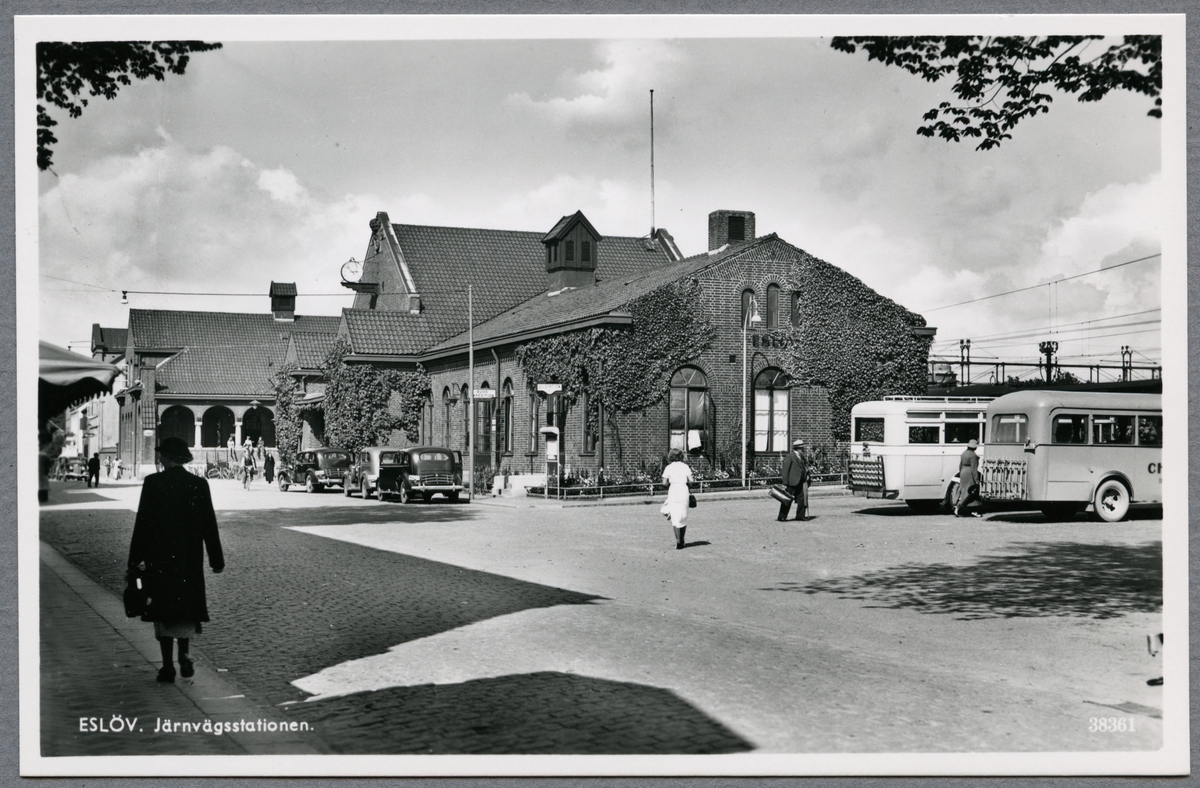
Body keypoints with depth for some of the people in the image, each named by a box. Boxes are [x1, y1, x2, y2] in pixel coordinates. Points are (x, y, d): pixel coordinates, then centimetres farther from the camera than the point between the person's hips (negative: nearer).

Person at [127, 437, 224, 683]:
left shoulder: (153, 483, -8)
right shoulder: (199, 484, -3)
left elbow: (142, 523, -6)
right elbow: (209, 525, 0)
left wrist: (135, 559, 0)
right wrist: (216, 559, 7)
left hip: (159, 557, -2)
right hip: (190, 558, 2)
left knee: (163, 609, 8)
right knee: (186, 605, 17)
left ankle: (168, 667, 8)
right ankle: (184, 658, 9)